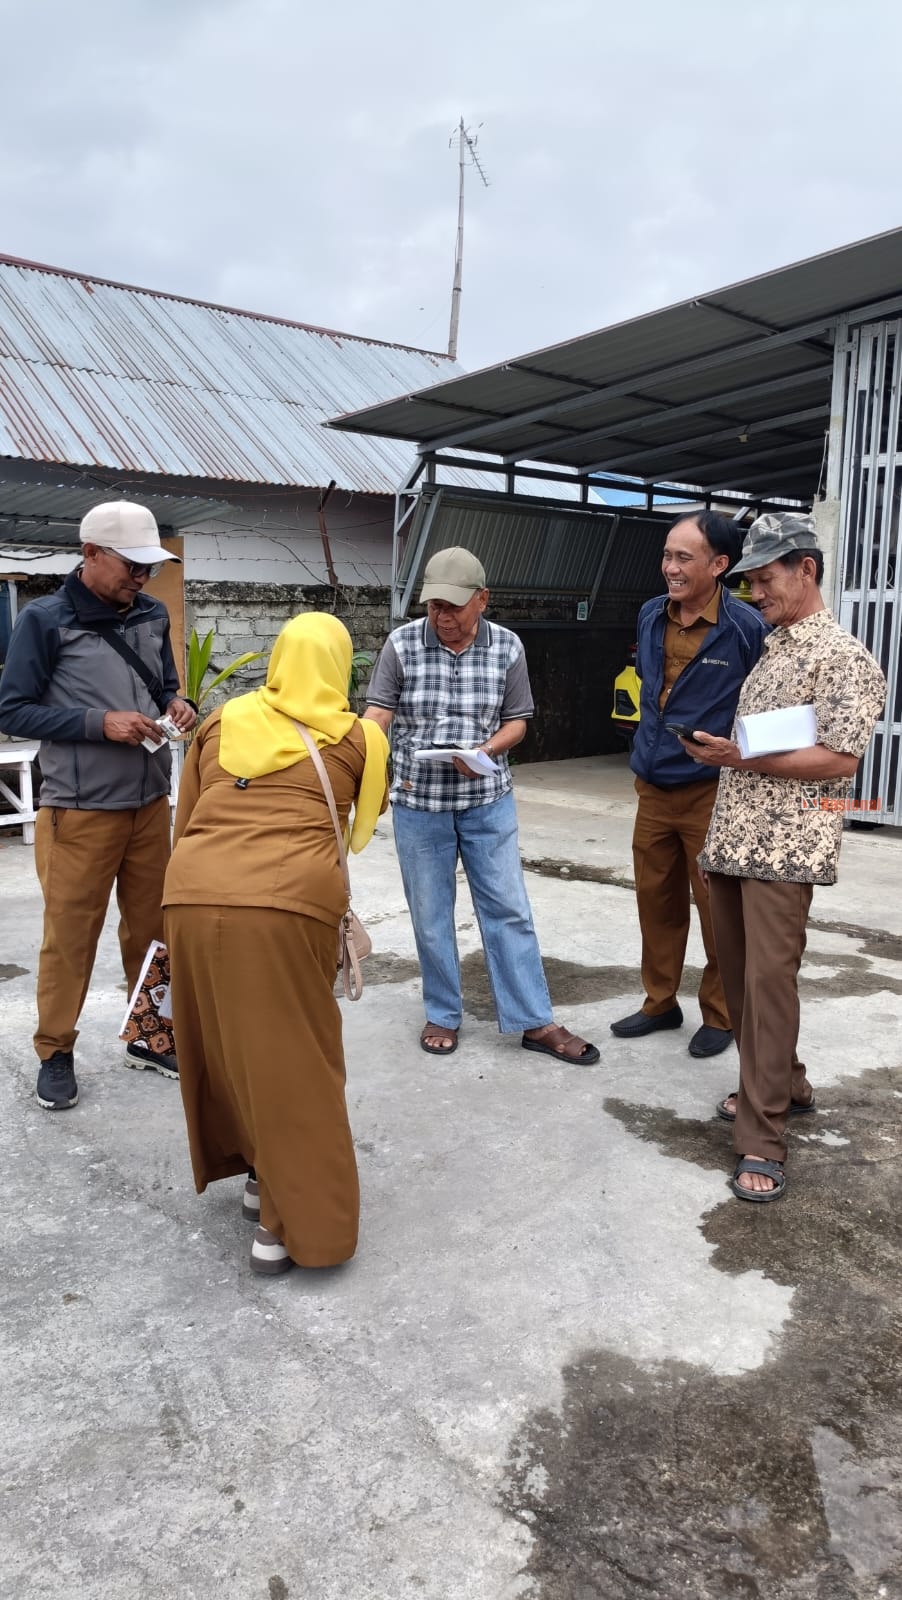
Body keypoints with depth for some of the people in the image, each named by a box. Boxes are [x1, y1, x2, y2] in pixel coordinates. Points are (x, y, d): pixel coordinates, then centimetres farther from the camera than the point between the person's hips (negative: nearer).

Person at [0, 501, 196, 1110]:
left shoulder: (152, 614, 5)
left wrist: (178, 704, -5)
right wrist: (100, 723, -19)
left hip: (151, 802, 5)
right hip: (80, 810, -5)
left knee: (153, 927, 12)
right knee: (71, 934, 4)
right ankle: (55, 1052, 22)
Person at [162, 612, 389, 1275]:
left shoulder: (223, 722, 19)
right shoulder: (356, 737, 14)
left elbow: (184, 821, 21)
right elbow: (372, 811, 33)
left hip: (194, 897, 3)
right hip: (290, 904, -3)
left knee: (225, 1047, 21)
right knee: (291, 1061, 9)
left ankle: (259, 1171, 37)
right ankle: (290, 1223, 14)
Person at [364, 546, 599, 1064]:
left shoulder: (507, 647, -3)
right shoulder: (402, 645, -6)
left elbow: (517, 721, 2)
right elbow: (378, 715, -9)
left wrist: (484, 752, -18)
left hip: (488, 800, 1)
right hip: (418, 801, 0)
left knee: (509, 910, 4)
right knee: (430, 916, 9)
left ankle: (536, 1022, 14)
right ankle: (443, 1015, 27)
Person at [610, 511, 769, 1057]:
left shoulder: (747, 627, -15)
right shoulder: (651, 616, 4)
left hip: (713, 793, -5)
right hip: (653, 788, 6)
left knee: (718, 910, 5)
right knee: (656, 901, 14)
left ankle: (721, 1015, 23)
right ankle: (660, 1002, 30)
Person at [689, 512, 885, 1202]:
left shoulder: (843, 657, -8)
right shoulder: (769, 649, 18)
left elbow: (842, 759, -15)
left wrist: (744, 758, -17)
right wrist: (721, 753, 6)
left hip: (786, 847, -8)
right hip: (731, 839, 8)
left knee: (769, 980, -8)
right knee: (738, 976, 14)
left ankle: (762, 1140, 0)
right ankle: (784, 1085, 32)